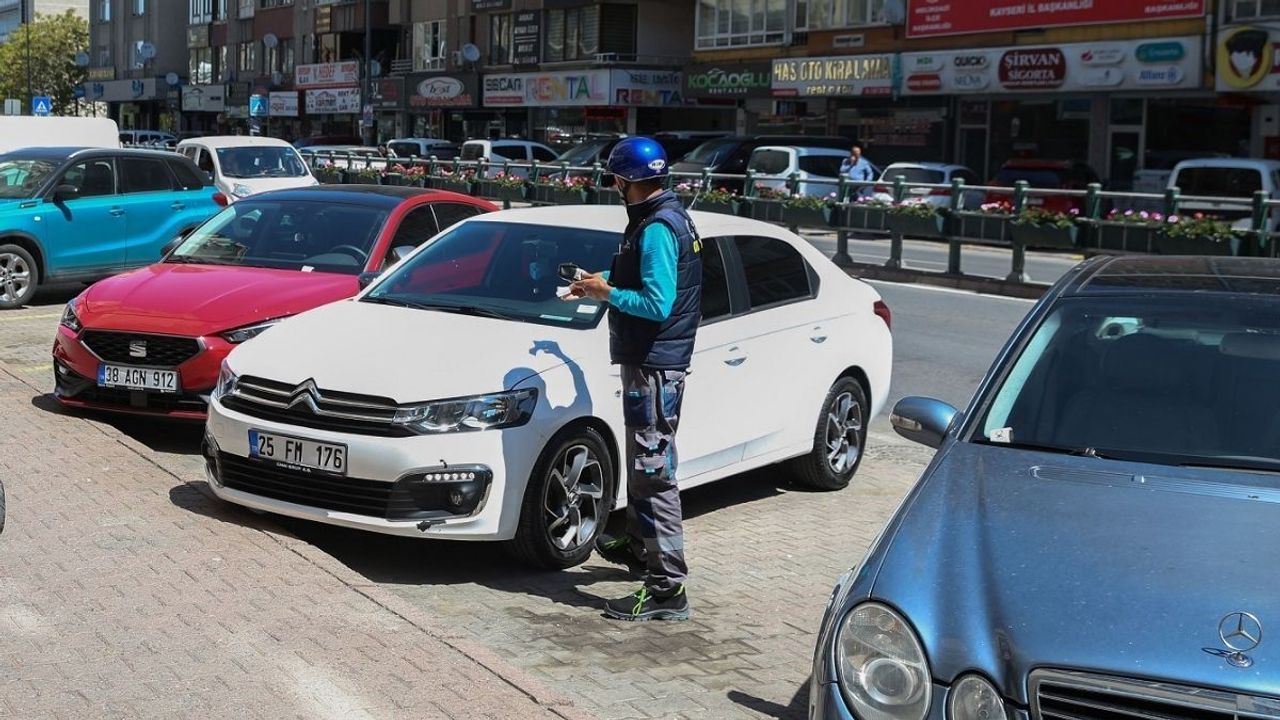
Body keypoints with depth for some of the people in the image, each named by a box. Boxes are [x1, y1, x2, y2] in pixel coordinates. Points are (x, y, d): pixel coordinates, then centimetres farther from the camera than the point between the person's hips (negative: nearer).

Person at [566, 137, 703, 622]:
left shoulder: (657, 228, -19)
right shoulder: (667, 218, 13)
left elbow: (658, 304, -25)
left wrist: (606, 292, -13)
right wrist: (600, 288, 18)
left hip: (654, 364, -11)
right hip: (650, 361, 11)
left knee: (654, 473, -9)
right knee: (642, 465, 24)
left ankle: (668, 589, -7)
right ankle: (638, 545, 42)